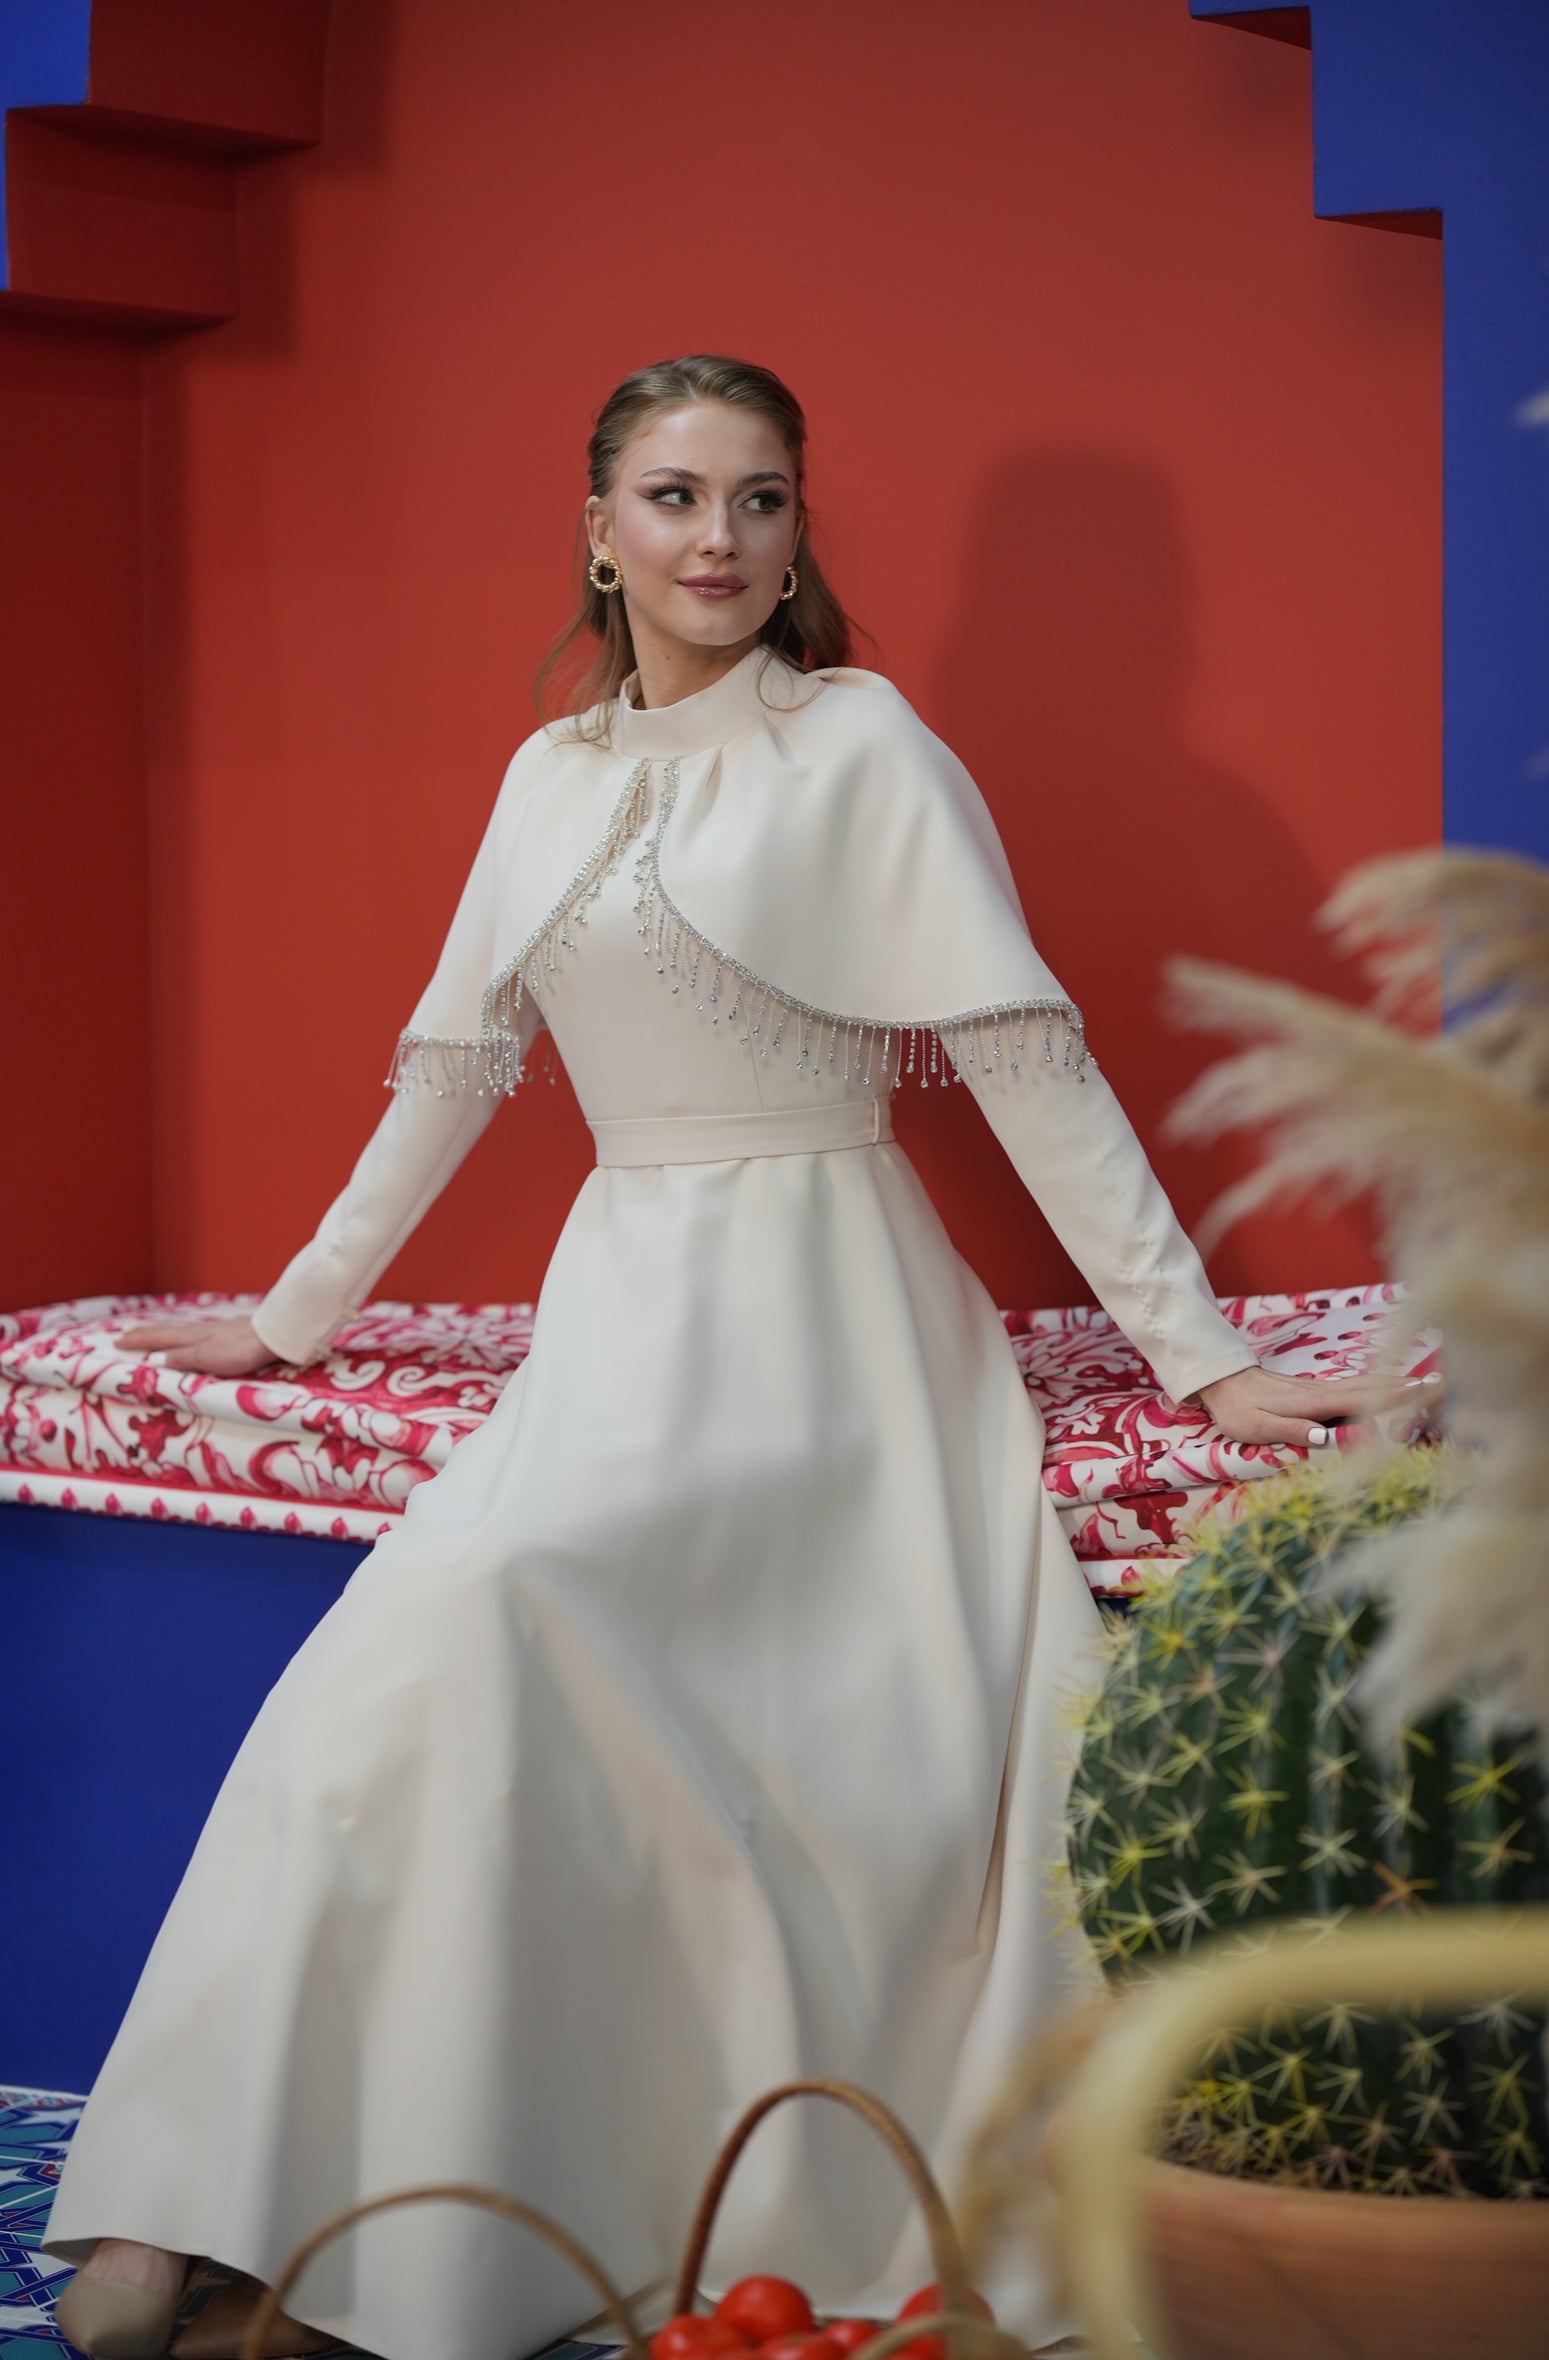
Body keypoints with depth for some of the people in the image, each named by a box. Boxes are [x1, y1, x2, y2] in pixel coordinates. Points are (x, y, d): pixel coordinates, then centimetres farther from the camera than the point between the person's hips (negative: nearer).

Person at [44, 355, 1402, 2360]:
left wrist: (1202, 1354, -11)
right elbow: (453, 1063, 23)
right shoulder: (551, 773, 16)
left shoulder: (860, 742, -2)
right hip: (619, 1300, 5)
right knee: (441, 1631, -24)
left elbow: (1026, 1053, -6)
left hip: (812, 1311, -5)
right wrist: (292, 1315, 24)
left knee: (493, 1589, -30)